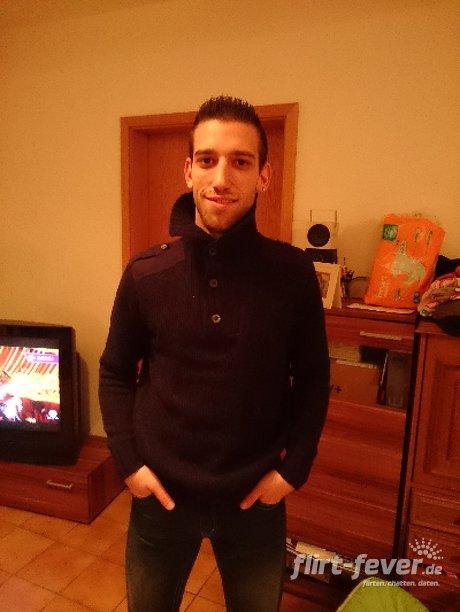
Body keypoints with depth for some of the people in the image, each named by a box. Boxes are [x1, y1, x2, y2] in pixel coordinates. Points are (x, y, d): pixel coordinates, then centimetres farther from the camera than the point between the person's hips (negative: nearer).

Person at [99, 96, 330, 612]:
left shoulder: (293, 273, -12)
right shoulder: (145, 274, -10)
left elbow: (313, 378, -2)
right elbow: (116, 374, 1)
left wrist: (294, 467, -7)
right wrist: (128, 462, -6)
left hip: (256, 497, 0)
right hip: (161, 493, 1)